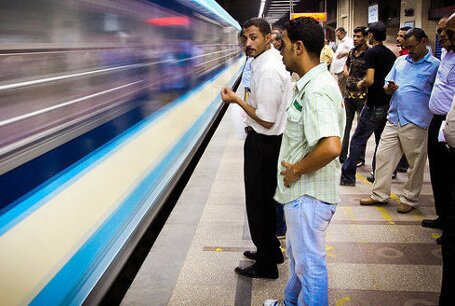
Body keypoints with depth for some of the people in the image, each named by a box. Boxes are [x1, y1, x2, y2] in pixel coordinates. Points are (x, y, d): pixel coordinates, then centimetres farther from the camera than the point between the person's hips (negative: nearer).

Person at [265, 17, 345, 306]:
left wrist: (297, 169, -22)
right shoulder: (312, 82, 8)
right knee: (297, 253, 28)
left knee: (310, 263, 6)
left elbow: (331, 147, -37)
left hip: (309, 194, -11)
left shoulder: (316, 90, -25)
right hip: (301, 190, 11)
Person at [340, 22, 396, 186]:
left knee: (358, 140, -2)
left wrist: (361, 83, -1)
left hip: (375, 105, -7)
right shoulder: (391, 54, 11)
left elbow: (370, 80, -20)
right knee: (381, 140, 13)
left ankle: (347, 176, 1)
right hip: (389, 103, 8)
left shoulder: (371, 52, -11)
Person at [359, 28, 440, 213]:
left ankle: (409, 199, 21)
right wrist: (389, 89, -6)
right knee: (383, 156, 7)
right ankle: (379, 194, 19)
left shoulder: (435, 65, -1)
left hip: (415, 123, -5)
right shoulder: (400, 61, 15)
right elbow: (387, 86, 18)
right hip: (393, 119, 5)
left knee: (415, 163, 6)